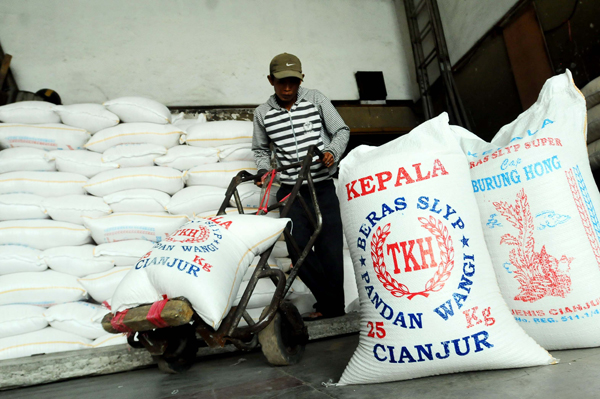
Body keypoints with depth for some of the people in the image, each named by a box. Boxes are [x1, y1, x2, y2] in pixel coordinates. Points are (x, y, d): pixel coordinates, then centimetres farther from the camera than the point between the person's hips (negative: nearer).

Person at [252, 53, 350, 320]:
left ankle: (332, 307, 15)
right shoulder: (262, 113, 6)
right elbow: (261, 149, 18)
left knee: (330, 248, -4)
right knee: (298, 249, -7)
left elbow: (342, 131, 6)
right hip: (291, 191, 2)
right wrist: (263, 169, -1)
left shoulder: (316, 99, 1)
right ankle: (332, 304, 11)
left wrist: (332, 151, -13)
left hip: (323, 187, -1)